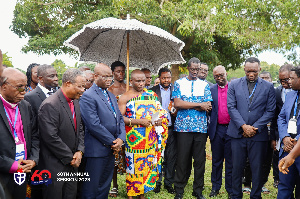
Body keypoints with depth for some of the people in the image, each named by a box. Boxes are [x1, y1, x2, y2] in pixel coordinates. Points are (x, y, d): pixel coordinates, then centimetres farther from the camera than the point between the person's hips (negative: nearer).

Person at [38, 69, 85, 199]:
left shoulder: (75, 102, 8)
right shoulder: (50, 105, -20)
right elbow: (51, 138, -23)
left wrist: (79, 151, -1)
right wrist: (70, 158, -14)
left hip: (72, 164, 8)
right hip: (55, 166, -8)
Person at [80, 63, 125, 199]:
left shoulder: (111, 96, 14)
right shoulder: (88, 96, -13)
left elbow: (120, 118, 14)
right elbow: (94, 125, -20)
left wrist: (121, 138, -3)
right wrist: (113, 142, -14)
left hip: (111, 148, 8)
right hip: (97, 150, -8)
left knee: (105, 186, 17)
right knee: (92, 188, 3)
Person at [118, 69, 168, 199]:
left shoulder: (151, 95, 10)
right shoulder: (125, 97, -3)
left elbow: (159, 111, 19)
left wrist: (160, 120, -2)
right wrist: (139, 121, -17)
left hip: (150, 139, 4)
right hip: (134, 139, -4)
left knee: (147, 165, 9)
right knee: (133, 165, 0)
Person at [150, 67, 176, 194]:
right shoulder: (153, 91, 4)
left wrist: (176, 112, -9)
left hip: (171, 129, 1)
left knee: (171, 157, 7)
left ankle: (169, 183, 20)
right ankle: (157, 182, 19)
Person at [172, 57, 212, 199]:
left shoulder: (204, 85, 11)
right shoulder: (179, 83, 7)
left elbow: (208, 107, 0)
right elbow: (177, 104, -7)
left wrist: (187, 105, -8)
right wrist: (199, 105, -8)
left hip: (201, 127, 2)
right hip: (183, 127, -2)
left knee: (200, 159, 6)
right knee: (182, 159, 2)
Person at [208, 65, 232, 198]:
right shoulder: (211, 90, 7)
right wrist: (208, 128, -4)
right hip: (217, 129, 2)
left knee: (230, 162, 6)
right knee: (216, 161, 12)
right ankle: (215, 187, 24)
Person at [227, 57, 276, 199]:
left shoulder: (268, 87, 5)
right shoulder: (234, 84, 5)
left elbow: (270, 111, 1)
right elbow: (231, 107, -1)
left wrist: (255, 128, -8)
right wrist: (243, 126, -11)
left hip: (258, 135, 0)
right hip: (238, 133, 0)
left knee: (257, 169, 6)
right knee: (237, 168, 7)